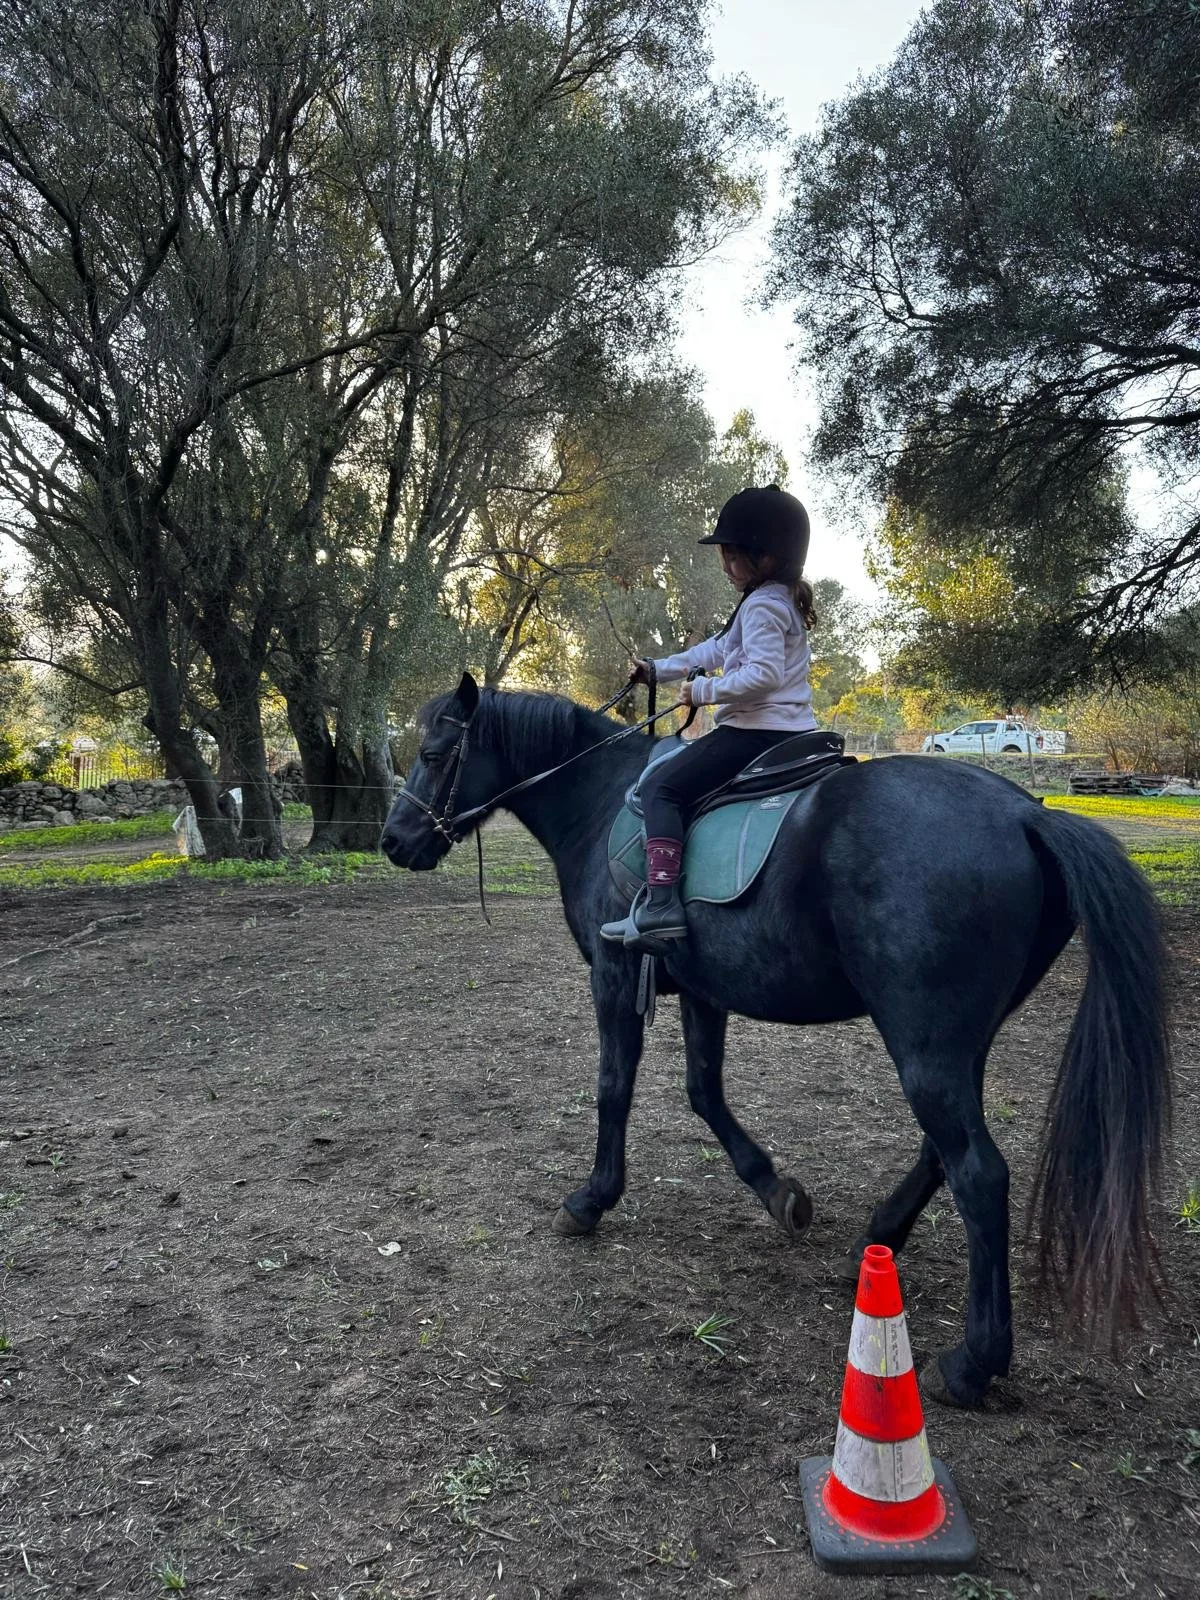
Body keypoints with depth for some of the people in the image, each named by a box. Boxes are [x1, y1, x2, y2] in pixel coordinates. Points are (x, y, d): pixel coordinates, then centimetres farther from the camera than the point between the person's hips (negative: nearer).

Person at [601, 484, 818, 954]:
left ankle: (661, 904, -25)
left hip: (757, 730, -11)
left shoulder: (763, 605, -14)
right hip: (790, 733, 11)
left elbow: (762, 674, -27)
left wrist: (703, 691, -16)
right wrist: (659, 669, 27)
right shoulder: (778, 600, 19)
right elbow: (718, 649, 27)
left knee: (660, 784, -13)